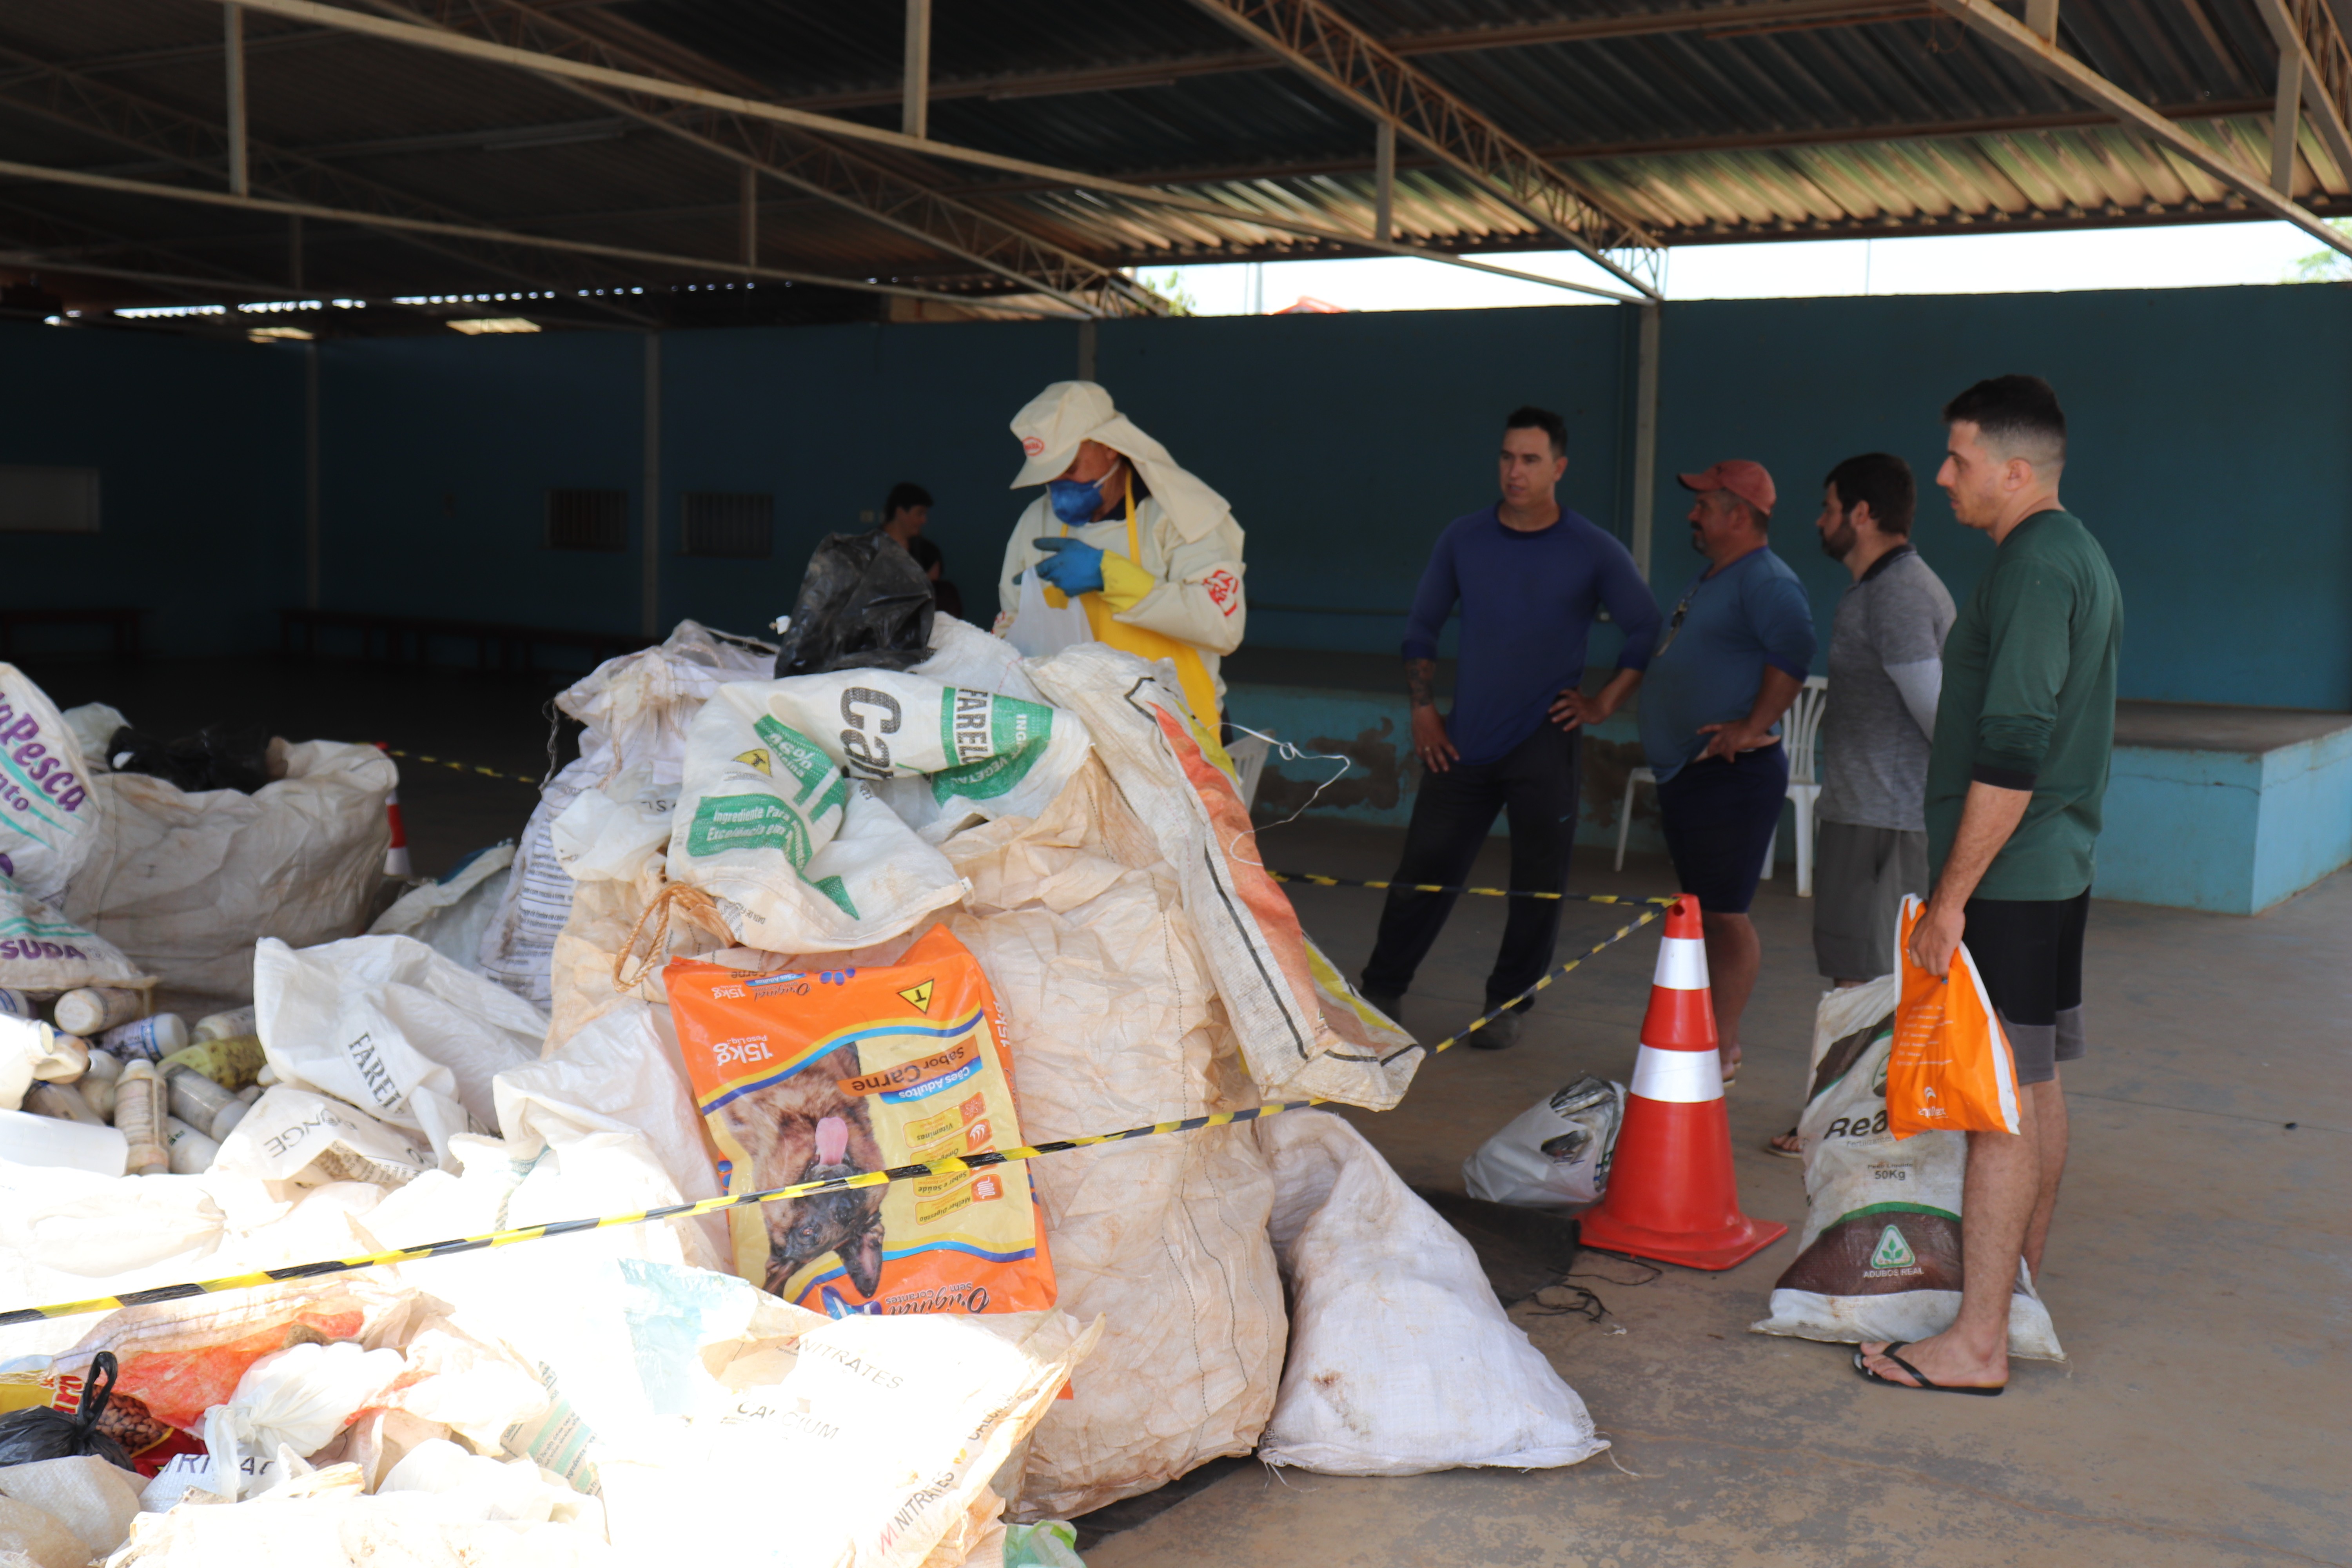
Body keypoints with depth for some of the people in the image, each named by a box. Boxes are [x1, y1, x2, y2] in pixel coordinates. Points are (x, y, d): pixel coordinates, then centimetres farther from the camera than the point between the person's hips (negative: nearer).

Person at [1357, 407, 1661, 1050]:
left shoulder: (1594, 552, -1)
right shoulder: (1464, 539, 6)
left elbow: (1647, 631, 6)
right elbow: (1421, 626, 14)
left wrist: (1605, 703, -1)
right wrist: (1423, 708, 6)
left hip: (1544, 743, -2)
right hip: (1463, 742, 2)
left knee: (1539, 884, 3)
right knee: (1425, 867, 3)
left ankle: (1508, 1004, 17)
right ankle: (1381, 991, 15)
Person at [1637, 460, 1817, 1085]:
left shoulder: (1767, 581, -14)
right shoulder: (1711, 578, 19)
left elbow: (1794, 652, -29)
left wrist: (1754, 726, -25)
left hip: (1732, 775, -10)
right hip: (1682, 771, 10)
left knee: (1724, 914, -6)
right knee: (1701, 912, 14)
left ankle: (1723, 1048, 0)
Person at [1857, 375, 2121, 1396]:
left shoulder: (2033, 566, -18)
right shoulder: (2081, 556, 15)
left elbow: (2010, 754, -24)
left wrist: (1951, 897, -21)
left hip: (2006, 878, -10)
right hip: (2057, 868, 10)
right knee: (2036, 1083, 17)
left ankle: (1978, 1342, -2)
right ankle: (2021, 1280, 30)